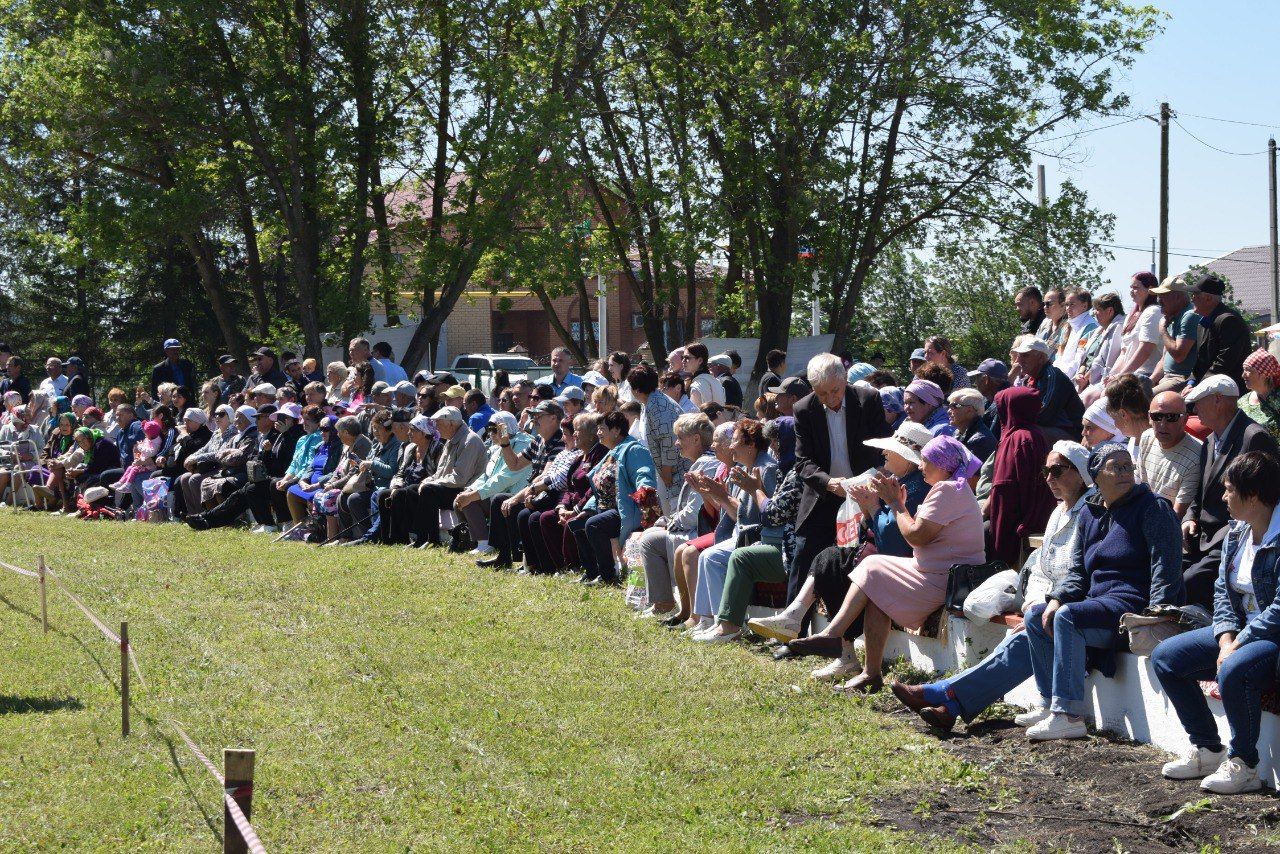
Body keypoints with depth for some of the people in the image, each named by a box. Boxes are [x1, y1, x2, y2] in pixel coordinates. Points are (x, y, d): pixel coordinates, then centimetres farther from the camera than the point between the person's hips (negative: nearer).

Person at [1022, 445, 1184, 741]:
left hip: (1133, 603, -9)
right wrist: (1057, 599, -4)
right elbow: (1078, 570, 17)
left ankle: (1069, 716, -34)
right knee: (1035, 616, 5)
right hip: (1096, 600, 9)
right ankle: (1050, 703, 6)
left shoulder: (1153, 508, -6)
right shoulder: (1089, 513, 16)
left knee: (1067, 617, -30)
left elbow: (1166, 567, -16)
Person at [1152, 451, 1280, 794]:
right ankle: (1207, 750, 8)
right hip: (1240, 632, 10)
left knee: (1234, 670, -37)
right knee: (1165, 657, 3)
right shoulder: (1238, 531, 8)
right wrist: (1226, 639, -6)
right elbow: (1222, 589, 10)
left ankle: (1243, 765, -17)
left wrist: (1236, 648, -22)